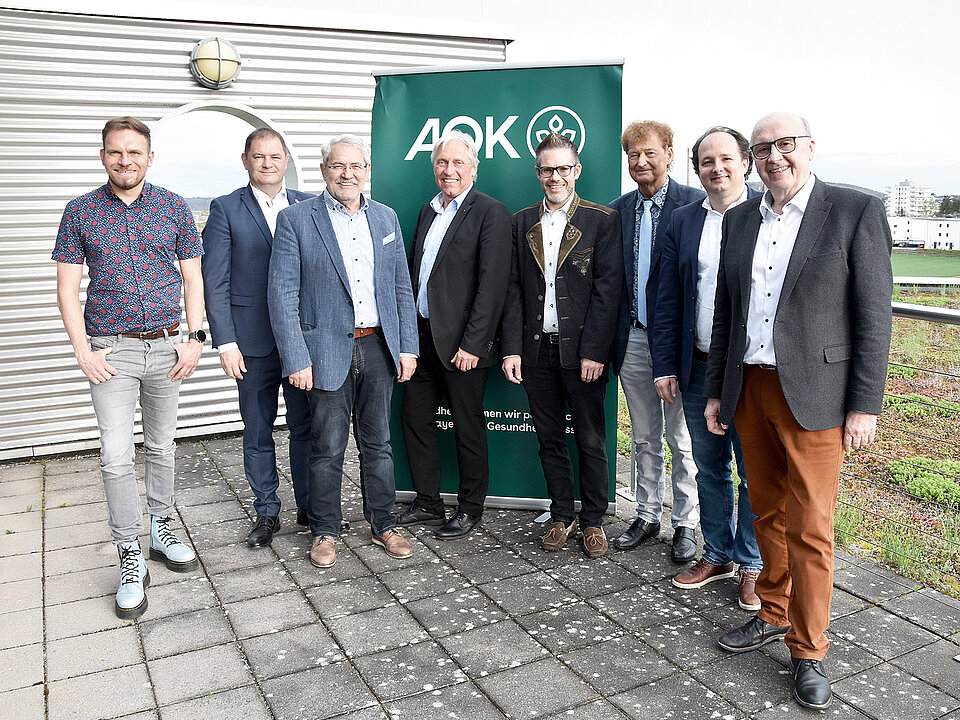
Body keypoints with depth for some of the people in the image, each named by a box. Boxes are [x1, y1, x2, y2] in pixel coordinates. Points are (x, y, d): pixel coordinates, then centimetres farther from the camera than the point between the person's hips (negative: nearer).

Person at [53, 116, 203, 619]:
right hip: (110, 351, -1)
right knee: (116, 456, -6)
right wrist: (83, 351, -8)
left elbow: (193, 279, 6)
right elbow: (68, 289, 1)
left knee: (161, 447, 14)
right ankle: (130, 557, 6)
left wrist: (194, 338, -4)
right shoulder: (80, 212, 1)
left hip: (166, 347, 2)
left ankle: (162, 530, 31)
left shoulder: (174, 208, 3)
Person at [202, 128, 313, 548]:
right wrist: (225, 343, -9)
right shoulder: (225, 210, 1)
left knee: (306, 427, 9)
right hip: (253, 340, -1)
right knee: (257, 431, 9)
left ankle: (310, 506, 24)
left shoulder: (308, 207, 8)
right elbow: (214, 283, -2)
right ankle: (267, 513, 23)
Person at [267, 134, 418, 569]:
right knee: (327, 449, 5)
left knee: (378, 444, 13)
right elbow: (282, 294, -7)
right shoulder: (296, 219, -3)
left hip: (379, 348, 4)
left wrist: (407, 347, 5)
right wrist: (296, 359, -13)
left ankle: (382, 525, 28)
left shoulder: (386, 218, 10)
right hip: (328, 350, -3)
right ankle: (324, 531, 23)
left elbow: (402, 288, 12)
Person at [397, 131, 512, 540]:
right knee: (414, 419, 13)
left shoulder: (490, 213, -8)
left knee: (468, 428, 5)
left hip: (461, 343, -7)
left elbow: (492, 285, -15)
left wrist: (472, 344, -19)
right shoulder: (428, 211, 15)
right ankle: (428, 503, 28)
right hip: (421, 337, 8)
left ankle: (470, 509, 22)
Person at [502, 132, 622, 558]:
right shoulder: (522, 222, 10)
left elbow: (608, 288, -7)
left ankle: (593, 521, 21)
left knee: (591, 441, 5)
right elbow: (514, 288, 7)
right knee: (549, 439, 12)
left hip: (582, 350, -3)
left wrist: (594, 351, -13)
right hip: (537, 348, 4)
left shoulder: (602, 220, -1)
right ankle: (562, 518, 26)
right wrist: (512, 348, -1)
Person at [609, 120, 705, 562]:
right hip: (633, 339, 4)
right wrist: (611, 339, 5)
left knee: (682, 439, 5)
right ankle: (647, 516, 29)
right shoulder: (617, 211, 9)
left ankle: (686, 524, 21)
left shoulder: (696, 204, -6)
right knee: (643, 437, 15)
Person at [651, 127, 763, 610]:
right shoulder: (683, 221, 9)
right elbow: (669, 301, 8)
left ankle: (753, 565, 25)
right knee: (709, 470, 15)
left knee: (755, 474, 7)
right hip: (698, 369, 4)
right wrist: (665, 366, 4)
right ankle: (717, 555, 33)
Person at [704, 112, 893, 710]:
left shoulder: (857, 212, -5)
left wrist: (865, 406, -10)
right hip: (750, 390, 5)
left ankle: (808, 651, 17)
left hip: (814, 395, -5)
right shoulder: (740, 219, 9)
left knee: (809, 528, 1)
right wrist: (716, 391, 12)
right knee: (768, 512, 16)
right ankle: (774, 614, 34)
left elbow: (874, 316, -7)